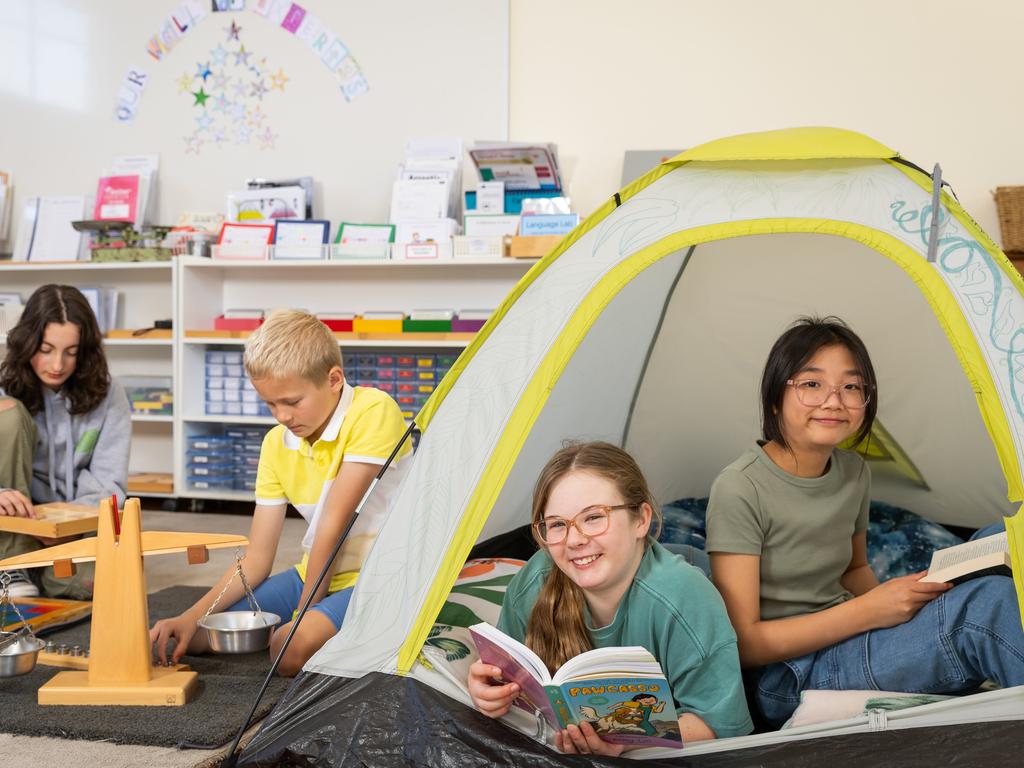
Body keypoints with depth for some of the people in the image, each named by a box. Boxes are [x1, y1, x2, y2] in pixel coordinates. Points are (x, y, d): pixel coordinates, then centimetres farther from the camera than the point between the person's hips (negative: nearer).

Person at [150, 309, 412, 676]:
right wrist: (192, 616, -12)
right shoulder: (276, 443, 3)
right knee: (193, 635, 1)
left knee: (294, 648, -32)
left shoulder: (373, 412, -19)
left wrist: (304, 610, -11)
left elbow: (333, 522, -18)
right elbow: (256, 558, 1)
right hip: (315, 574, 8)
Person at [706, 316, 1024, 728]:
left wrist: (900, 597, -2)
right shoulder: (739, 490, -17)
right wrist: (867, 612, -22)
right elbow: (742, 642, -17)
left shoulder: (854, 473, 4)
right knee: (987, 605, -26)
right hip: (783, 681, -7)